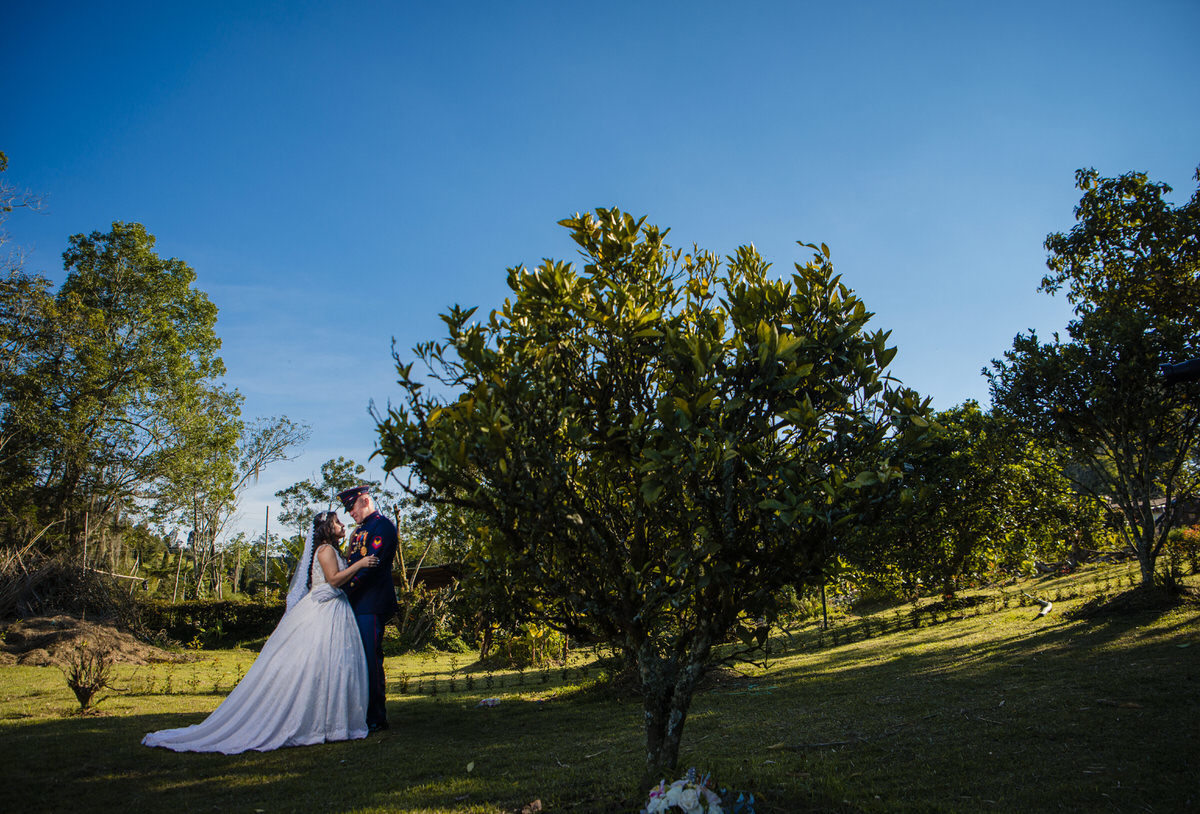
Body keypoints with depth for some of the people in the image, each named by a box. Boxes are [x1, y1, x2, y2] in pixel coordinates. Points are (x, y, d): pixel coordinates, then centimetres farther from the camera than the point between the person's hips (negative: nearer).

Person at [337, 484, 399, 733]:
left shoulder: (383, 526, -7)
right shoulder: (360, 530, 23)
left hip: (371, 605, -9)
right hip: (355, 603, 9)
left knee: (371, 661, -6)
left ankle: (376, 719, 1)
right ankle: (361, 714, 17)